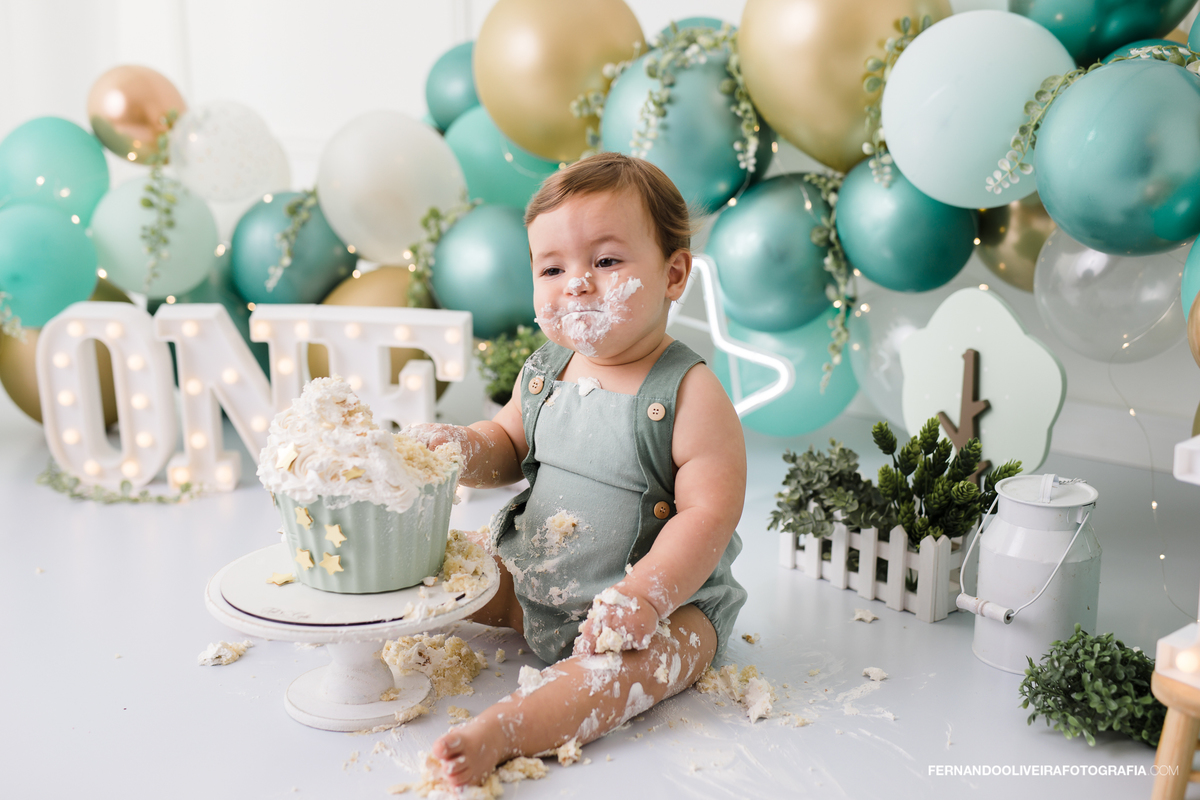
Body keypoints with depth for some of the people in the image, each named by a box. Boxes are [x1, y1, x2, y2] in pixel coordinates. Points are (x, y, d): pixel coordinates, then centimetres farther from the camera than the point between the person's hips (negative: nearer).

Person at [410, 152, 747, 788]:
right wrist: (461, 449, -7)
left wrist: (640, 598, -31)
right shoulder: (543, 374, 1)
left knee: (634, 655, -34)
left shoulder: (689, 394, -18)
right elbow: (507, 446, 16)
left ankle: (495, 732, -42)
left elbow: (707, 514, -21)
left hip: (664, 594, -6)